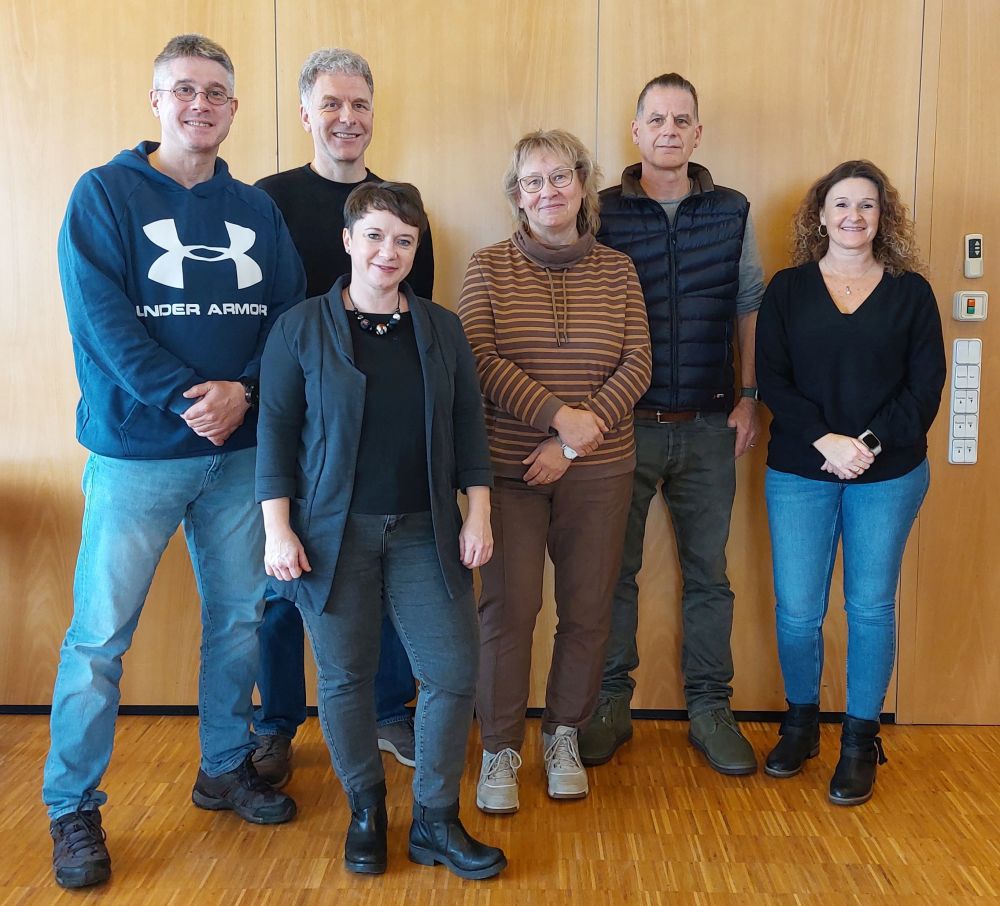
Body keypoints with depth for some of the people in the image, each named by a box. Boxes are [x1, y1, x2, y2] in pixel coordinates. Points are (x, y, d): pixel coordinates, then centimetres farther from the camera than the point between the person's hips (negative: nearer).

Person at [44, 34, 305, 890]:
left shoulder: (257, 209, 10)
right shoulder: (104, 194, -1)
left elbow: (290, 312, 3)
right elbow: (100, 315, -11)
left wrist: (243, 391, -14)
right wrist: (184, 400, -20)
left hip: (241, 451, 4)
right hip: (136, 452, -4)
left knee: (238, 617, 12)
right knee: (100, 634, -1)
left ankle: (227, 766, 32)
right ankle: (73, 810, 15)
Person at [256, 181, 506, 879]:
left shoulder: (442, 329, 9)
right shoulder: (301, 329, 0)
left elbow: (468, 425, 10)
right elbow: (277, 431, -2)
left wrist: (478, 513, 2)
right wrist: (278, 529, -8)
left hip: (425, 532, 3)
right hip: (334, 533, -2)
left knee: (454, 672, -1)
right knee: (346, 677, 7)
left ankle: (436, 821, 17)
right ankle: (366, 810, 29)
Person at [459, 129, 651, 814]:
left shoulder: (617, 270, 7)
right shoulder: (489, 267, 3)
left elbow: (637, 364, 0)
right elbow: (479, 359, -7)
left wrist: (575, 440, -10)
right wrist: (558, 414, -17)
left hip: (598, 472, 2)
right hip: (508, 467, -2)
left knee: (588, 610, 7)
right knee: (508, 608, -2)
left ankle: (564, 738, 27)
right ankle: (500, 751, 14)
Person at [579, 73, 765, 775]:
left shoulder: (732, 212, 5)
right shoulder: (602, 213, 0)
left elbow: (749, 310, 9)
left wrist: (749, 400, 2)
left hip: (709, 428, 2)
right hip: (624, 425, -1)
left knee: (708, 573, 9)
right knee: (615, 570, 7)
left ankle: (711, 710, 22)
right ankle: (610, 707, 22)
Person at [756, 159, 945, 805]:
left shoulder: (910, 292, 4)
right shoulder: (788, 290, 5)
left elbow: (927, 384, -1)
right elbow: (772, 378, -2)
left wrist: (871, 443, -13)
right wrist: (825, 441, -15)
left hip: (889, 474, 0)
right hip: (800, 470, 0)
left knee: (872, 606, 7)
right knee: (797, 610, 1)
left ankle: (861, 741, 22)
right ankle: (801, 723, 25)